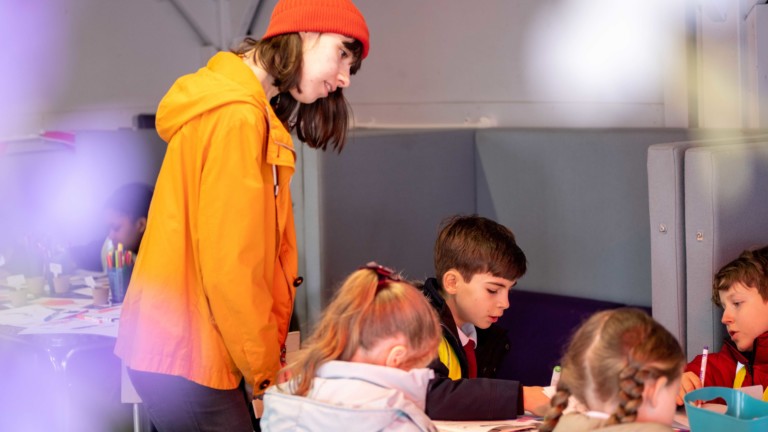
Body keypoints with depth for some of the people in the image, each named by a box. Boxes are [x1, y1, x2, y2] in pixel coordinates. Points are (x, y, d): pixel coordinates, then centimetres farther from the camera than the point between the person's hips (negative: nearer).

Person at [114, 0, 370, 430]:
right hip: (187, 356, -10)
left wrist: (269, 359, 9)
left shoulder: (255, 115, 16)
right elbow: (228, 264, -19)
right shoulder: (236, 116, -16)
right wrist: (266, 371, -11)